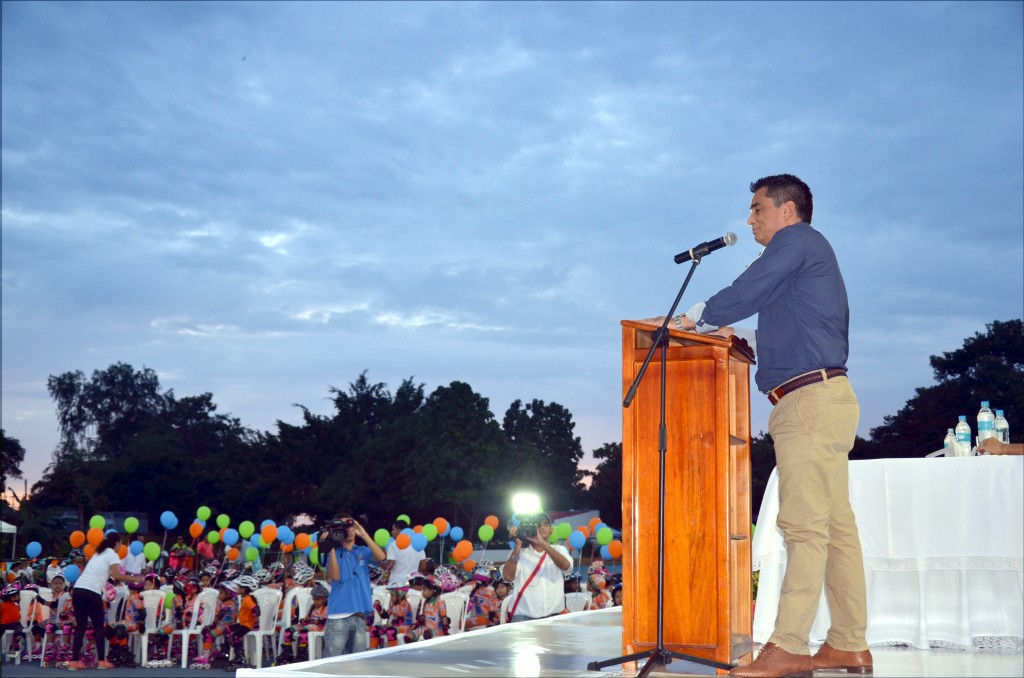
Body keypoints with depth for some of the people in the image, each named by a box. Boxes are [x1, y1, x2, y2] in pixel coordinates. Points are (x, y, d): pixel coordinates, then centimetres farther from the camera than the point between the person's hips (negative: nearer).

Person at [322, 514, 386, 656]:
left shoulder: (363, 552, 13)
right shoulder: (335, 553, 7)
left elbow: (380, 557, -7)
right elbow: (334, 577, -9)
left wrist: (363, 534, -12)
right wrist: (331, 548, -12)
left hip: (359, 616, 3)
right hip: (338, 616, -3)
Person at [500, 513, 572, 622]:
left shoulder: (559, 549, 11)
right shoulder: (519, 552, 6)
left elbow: (566, 566, -10)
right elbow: (508, 576, -9)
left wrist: (542, 543, -17)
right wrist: (518, 545, -11)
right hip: (524, 617, -1)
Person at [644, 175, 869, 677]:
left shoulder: (797, 240, -1)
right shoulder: (807, 256, 28)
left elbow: (748, 292, -8)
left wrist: (694, 319, 6)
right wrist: (725, 333, 21)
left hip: (809, 399, -10)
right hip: (824, 397, 10)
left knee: (805, 526, -14)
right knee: (835, 526, 6)